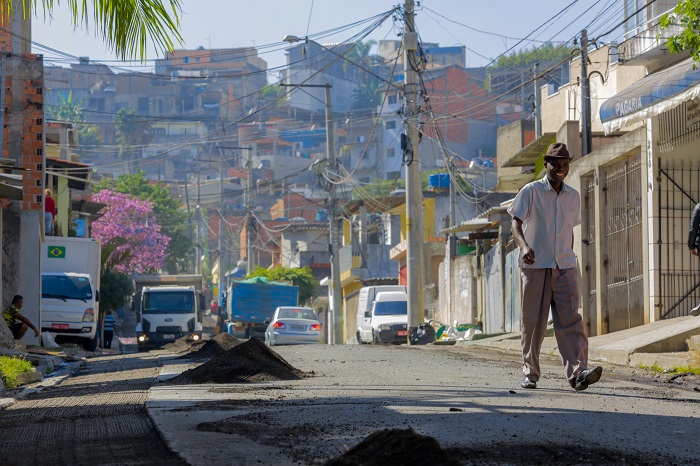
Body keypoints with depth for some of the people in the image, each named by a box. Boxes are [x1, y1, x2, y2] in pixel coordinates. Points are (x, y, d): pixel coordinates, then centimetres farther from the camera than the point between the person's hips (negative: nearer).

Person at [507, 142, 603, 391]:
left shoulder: (573, 196, 13)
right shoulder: (531, 192, -1)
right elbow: (516, 223, -8)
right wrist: (524, 246, -27)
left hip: (564, 268, 3)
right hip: (535, 266, -3)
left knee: (570, 319, -11)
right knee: (532, 322, 2)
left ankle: (578, 372, -21)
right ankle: (530, 374, 14)